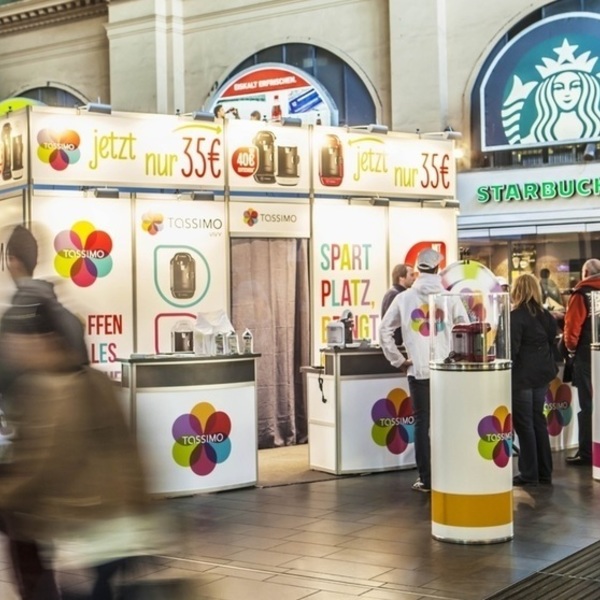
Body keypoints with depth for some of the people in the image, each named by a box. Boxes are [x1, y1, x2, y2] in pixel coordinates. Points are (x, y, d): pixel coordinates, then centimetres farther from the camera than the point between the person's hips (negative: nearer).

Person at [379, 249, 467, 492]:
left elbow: (384, 330, 4)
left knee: (422, 423, 5)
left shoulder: (403, 298, 2)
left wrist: (398, 360, 8)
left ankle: (425, 479, 5)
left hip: (418, 370, 0)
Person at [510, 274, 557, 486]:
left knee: (524, 424, 0)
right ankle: (544, 472, 19)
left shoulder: (515, 316, -15)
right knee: (538, 421, 14)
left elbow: (511, 349, -18)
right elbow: (551, 342, 13)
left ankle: (529, 474, 4)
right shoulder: (546, 316, 7)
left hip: (522, 377, -7)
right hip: (542, 374, 7)